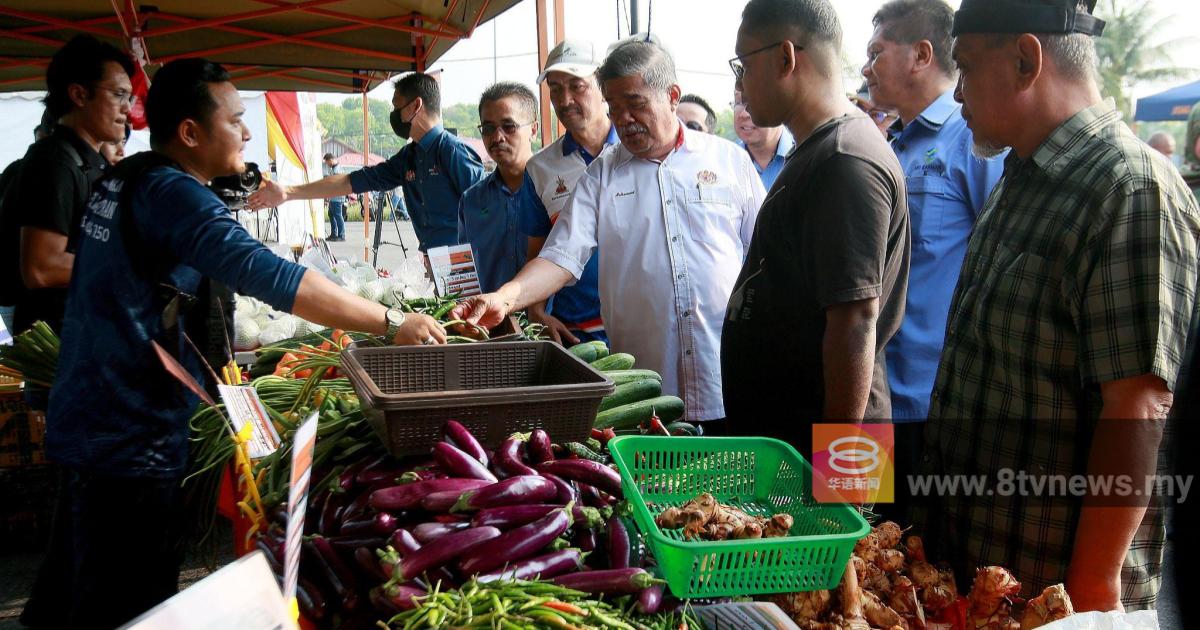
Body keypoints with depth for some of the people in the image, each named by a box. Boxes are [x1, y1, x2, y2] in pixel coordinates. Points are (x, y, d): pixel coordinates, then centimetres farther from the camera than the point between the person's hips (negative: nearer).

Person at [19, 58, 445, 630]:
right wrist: (392, 323, -27)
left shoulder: (122, 179, 10)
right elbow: (273, 279, -31)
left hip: (89, 423, 10)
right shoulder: (173, 193, -20)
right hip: (132, 439, -10)